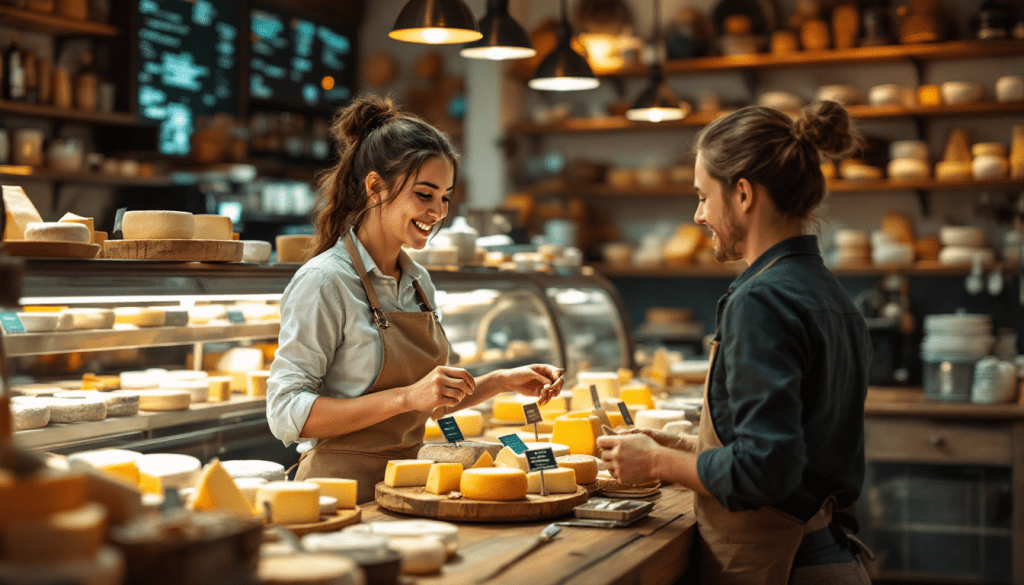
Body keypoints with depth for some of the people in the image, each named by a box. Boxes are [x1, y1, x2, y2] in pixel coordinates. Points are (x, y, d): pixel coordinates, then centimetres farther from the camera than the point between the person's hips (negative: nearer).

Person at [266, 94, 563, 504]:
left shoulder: (418, 282, 12)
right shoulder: (323, 282, -11)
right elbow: (287, 415, -16)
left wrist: (501, 381, 7)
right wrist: (408, 396, -22)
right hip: (343, 494, -7)